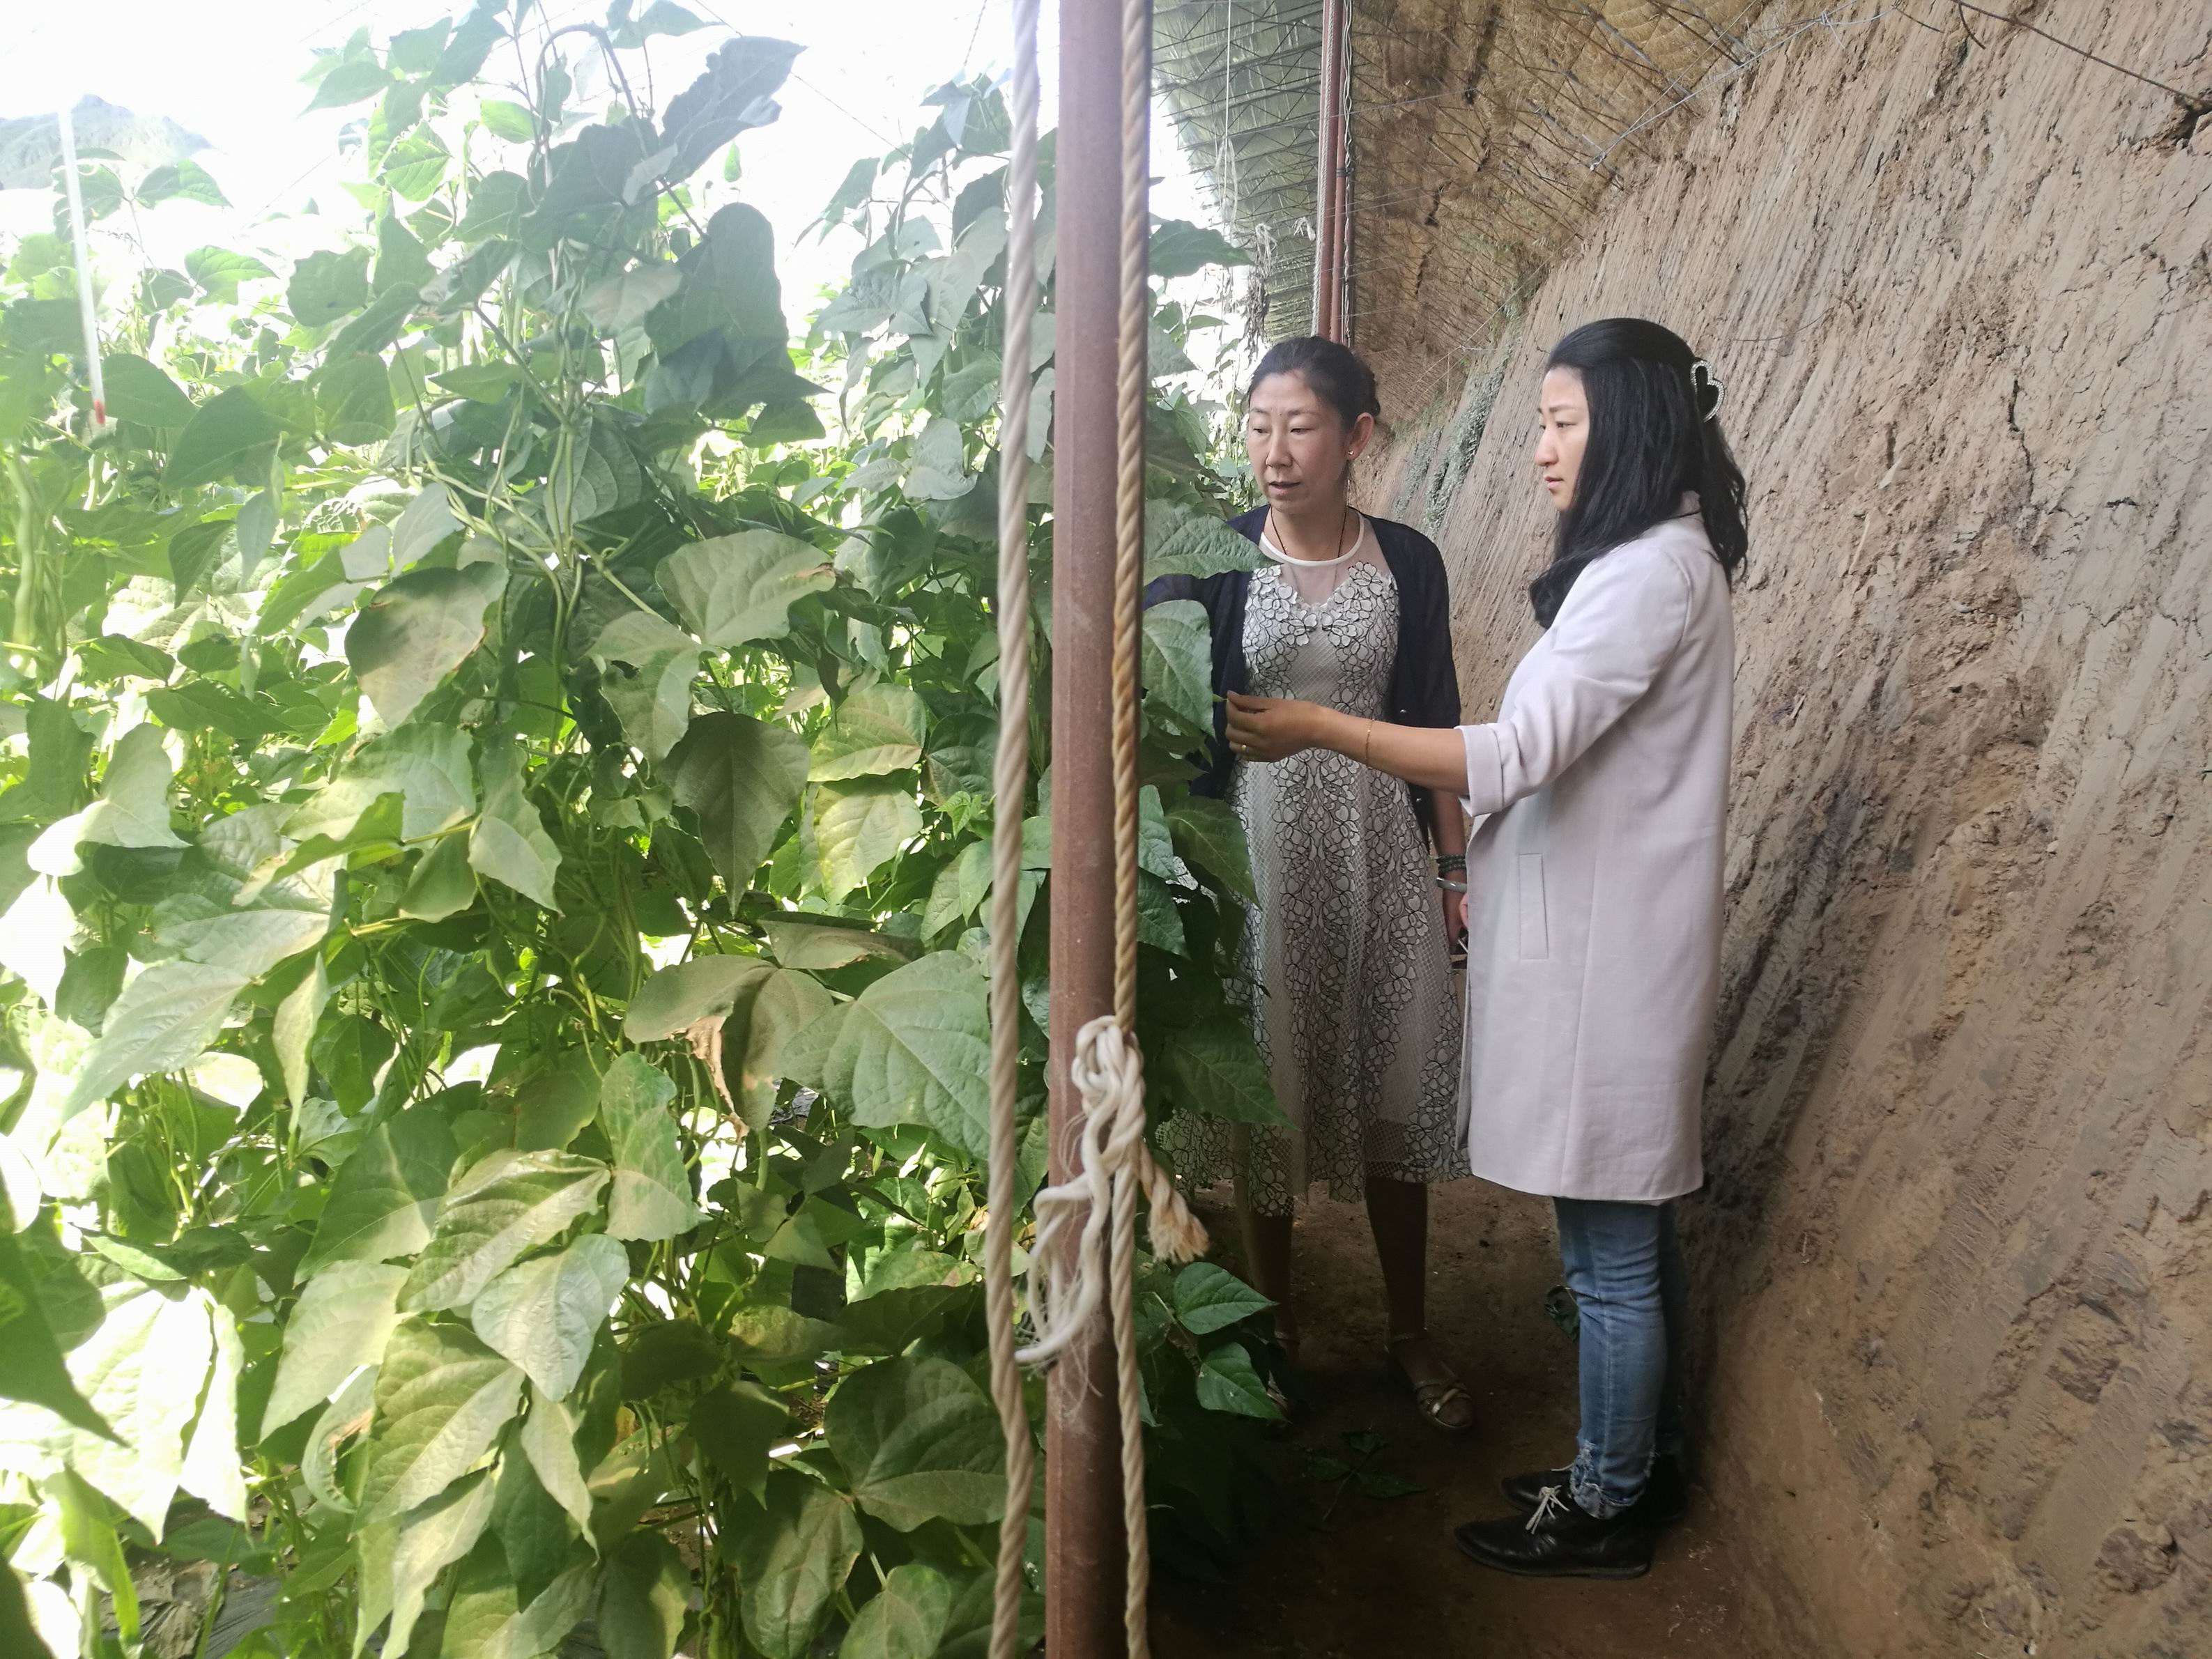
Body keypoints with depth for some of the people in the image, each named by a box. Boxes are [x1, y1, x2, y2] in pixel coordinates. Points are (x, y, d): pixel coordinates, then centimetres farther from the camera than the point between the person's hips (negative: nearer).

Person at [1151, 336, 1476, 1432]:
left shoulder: (1407, 563, 2)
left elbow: (1434, 726, 7)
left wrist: (1456, 867, 5)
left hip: (1377, 851, 1)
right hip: (1255, 854, -1)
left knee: (1392, 1093, 10)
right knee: (1264, 1094, 10)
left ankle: (1410, 1332, 29)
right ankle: (1273, 1323, 31)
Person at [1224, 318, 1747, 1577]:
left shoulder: (1655, 571, -18)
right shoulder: (1656, 561, 14)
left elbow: (1516, 755, -25)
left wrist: (1317, 729, -23)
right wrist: (1487, 880, 17)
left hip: (1607, 953, -10)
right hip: (1599, 936, 10)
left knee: (1610, 1252, 4)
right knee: (1634, 1232, 20)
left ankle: (1607, 1509, 21)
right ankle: (1645, 1462, 36)